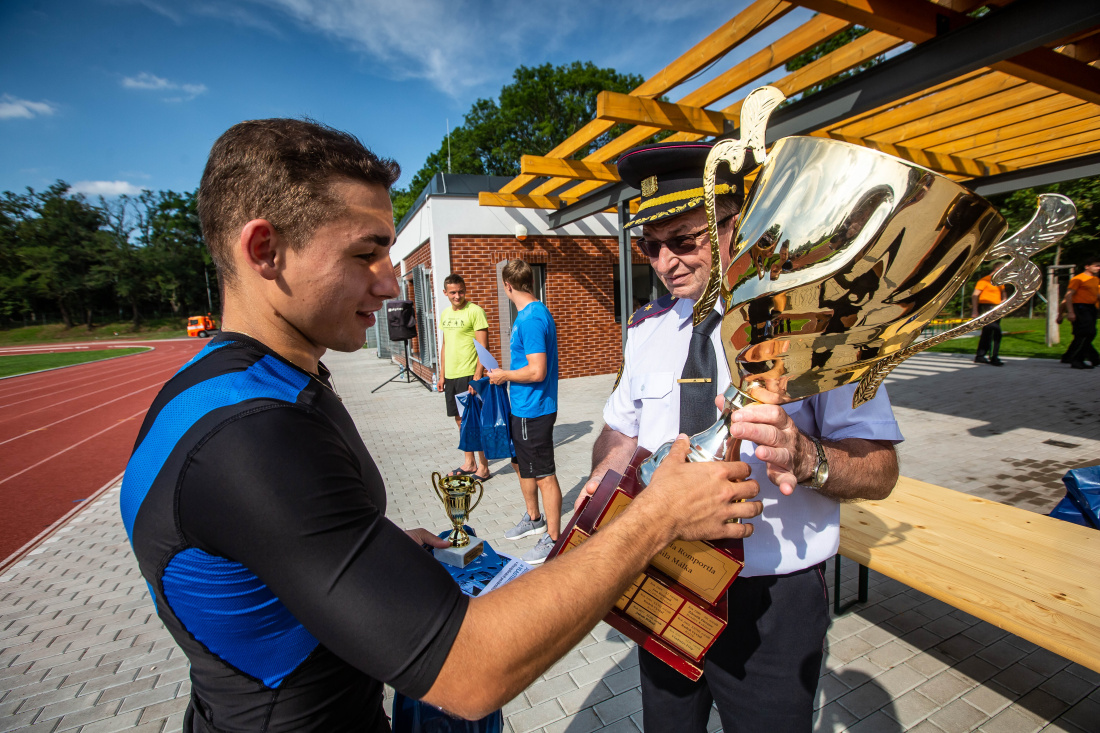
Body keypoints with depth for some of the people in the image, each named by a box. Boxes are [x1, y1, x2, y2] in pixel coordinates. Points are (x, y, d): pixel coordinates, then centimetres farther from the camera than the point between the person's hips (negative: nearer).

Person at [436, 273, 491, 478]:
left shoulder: (475, 311, -11)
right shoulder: (445, 313, 12)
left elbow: (483, 347, -14)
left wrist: (477, 377, -20)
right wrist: (442, 375, 16)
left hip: (469, 375, -7)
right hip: (451, 376, 7)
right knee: (461, 420, 15)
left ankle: (483, 467, 11)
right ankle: (469, 463, 28)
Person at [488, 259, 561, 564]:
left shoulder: (531, 319, -22)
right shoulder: (531, 314, 10)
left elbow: (536, 371, -26)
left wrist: (504, 375, -12)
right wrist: (506, 375, 15)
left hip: (533, 410, -10)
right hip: (523, 406, 10)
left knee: (544, 475, 2)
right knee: (522, 464, 23)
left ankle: (553, 538, 17)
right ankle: (534, 519, 41)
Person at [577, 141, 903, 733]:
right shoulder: (646, 329, 1)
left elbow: (880, 468, -18)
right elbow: (621, 431, 7)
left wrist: (805, 457, -38)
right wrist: (603, 482, -13)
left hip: (771, 603, -4)